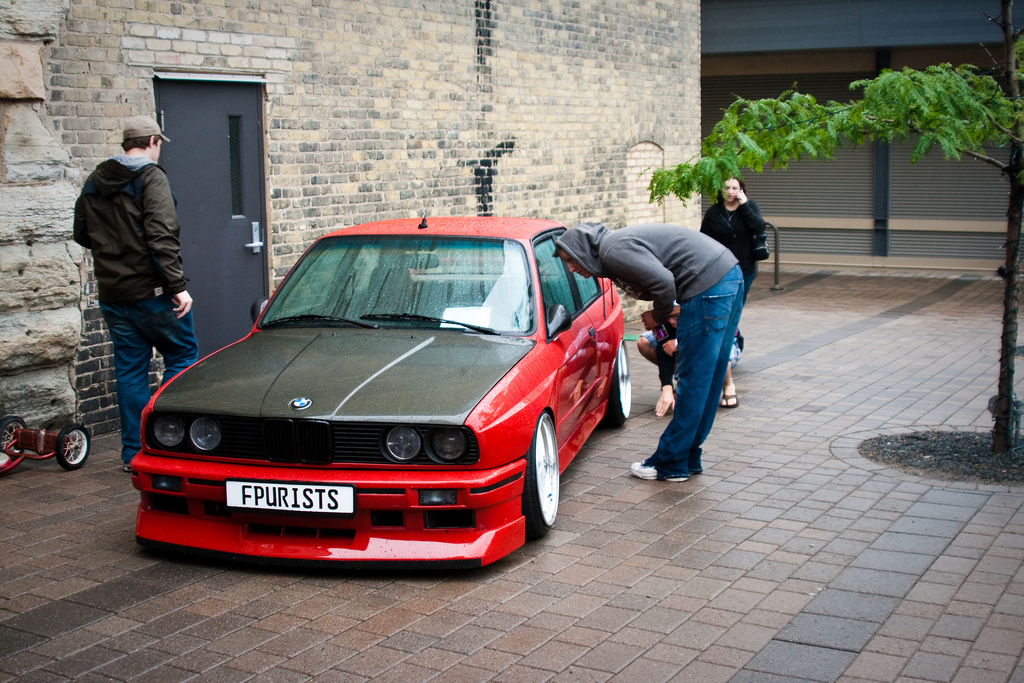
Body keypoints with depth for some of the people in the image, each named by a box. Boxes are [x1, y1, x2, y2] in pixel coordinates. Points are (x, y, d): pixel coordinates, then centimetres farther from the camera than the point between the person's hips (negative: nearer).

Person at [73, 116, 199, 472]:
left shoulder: (93, 183, 11)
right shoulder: (150, 178, -11)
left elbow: (82, 235, 18)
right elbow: (162, 237, -20)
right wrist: (177, 285, -21)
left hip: (112, 296, 7)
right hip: (152, 294, -6)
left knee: (130, 371, 11)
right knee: (182, 356, 7)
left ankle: (134, 452, 13)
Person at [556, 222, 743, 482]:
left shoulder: (613, 251, -11)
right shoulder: (617, 243, 21)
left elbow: (663, 281, -21)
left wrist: (659, 315, -2)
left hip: (709, 286, -10)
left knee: (694, 379, -3)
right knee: (707, 381, 15)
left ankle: (671, 464, 5)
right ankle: (688, 458, 24)